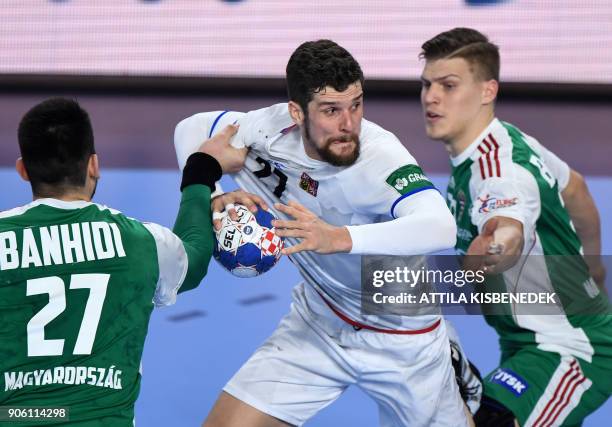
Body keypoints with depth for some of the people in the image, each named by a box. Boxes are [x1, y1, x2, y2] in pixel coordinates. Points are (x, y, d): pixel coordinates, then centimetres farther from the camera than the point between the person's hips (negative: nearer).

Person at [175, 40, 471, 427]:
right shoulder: (273, 129, -18)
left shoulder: (378, 156, -31)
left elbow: (441, 228, -48)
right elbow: (191, 130, 2)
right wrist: (212, 199, -17)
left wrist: (339, 238, -59)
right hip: (318, 323, 3)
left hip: (403, 339, -3)